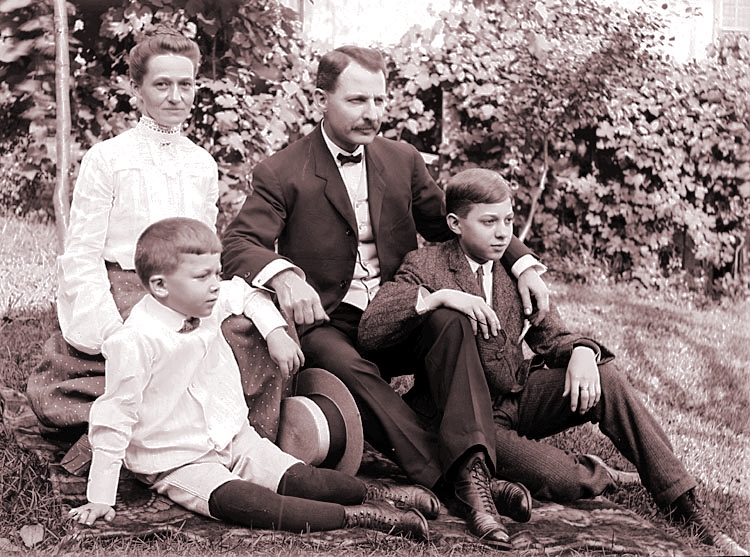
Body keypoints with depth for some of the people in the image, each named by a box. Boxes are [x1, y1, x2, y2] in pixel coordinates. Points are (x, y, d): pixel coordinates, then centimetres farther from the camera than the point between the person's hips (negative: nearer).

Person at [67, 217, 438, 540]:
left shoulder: (209, 306, -3)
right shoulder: (134, 342, -24)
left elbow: (246, 293, 22)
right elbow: (113, 421, -19)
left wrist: (276, 331, 7)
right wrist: (100, 498, -18)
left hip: (234, 439, 7)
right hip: (177, 462, -7)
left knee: (301, 479, -15)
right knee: (241, 502, -31)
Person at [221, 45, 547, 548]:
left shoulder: (403, 160, 13)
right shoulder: (281, 174, -1)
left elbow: (454, 227, 19)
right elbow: (239, 246, -11)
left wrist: (523, 263, 3)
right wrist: (283, 274, -35)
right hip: (327, 323, -3)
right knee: (351, 370, -36)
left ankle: (473, 468, -36)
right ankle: (451, 479, -38)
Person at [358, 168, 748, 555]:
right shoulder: (423, 266, -6)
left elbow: (550, 337, 9)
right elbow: (368, 333, -19)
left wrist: (581, 351, -16)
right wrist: (437, 297, -31)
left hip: (521, 397, 5)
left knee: (605, 378, -21)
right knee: (561, 480, -30)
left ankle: (684, 506, -16)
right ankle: (597, 475, 8)